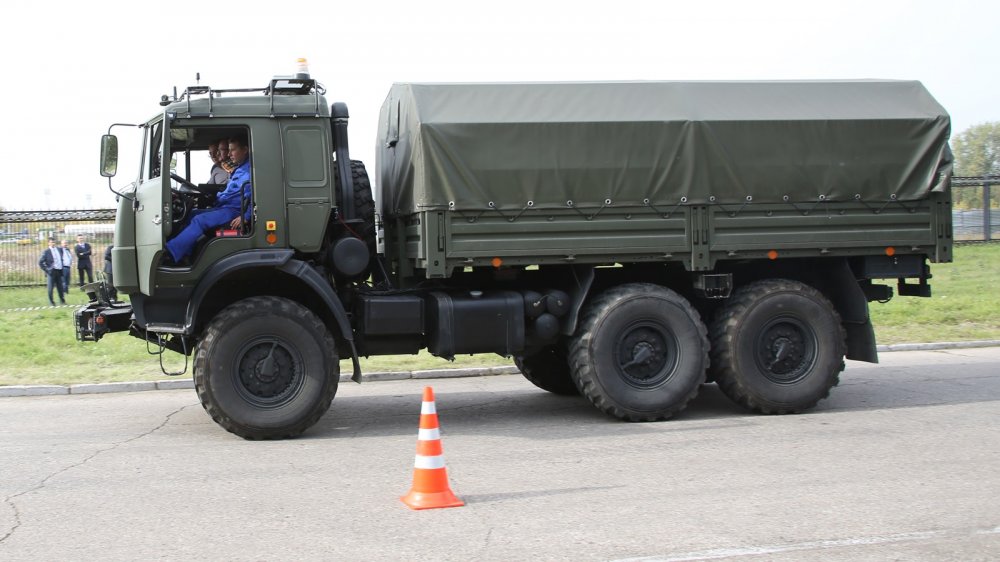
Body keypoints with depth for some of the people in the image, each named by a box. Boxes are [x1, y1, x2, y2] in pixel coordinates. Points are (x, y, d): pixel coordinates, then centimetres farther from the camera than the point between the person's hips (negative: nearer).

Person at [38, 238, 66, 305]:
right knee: (50, 287, -2)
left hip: (59, 271, 5)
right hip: (51, 271, -4)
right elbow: (40, 262, -6)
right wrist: (46, 270, -9)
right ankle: (51, 302, 7)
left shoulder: (59, 249, 10)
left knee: (60, 287, 9)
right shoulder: (46, 252, -5)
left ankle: (62, 300, 20)